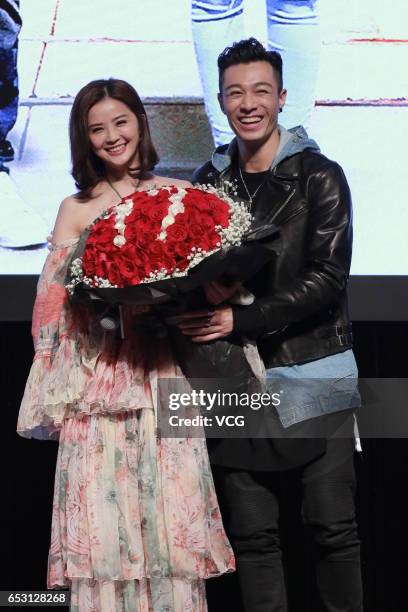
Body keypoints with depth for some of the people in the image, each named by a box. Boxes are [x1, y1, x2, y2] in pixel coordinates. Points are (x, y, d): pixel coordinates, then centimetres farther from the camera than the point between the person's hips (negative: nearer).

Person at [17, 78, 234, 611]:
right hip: (100, 381, 0)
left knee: (170, 516, 1)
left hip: (164, 379, 0)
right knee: (106, 522, 0)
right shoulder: (77, 209, 7)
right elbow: (54, 305, 4)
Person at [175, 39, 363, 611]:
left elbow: (327, 279, -11)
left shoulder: (320, 177, -3)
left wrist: (239, 319, -18)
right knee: (252, 535, 7)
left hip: (312, 374, -3)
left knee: (333, 528, 1)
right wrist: (202, 292, -8)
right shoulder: (209, 182, 10)